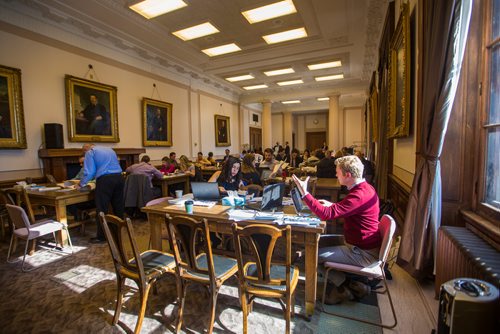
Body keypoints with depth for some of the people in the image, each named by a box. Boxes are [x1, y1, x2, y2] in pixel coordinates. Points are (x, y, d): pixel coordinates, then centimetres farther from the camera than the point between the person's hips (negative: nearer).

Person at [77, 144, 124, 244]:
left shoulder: (90, 152, 7)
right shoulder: (109, 149, 24)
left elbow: (89, 172, -2)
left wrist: (81, 184, 13)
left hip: (105, 180, -6)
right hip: (119, 177, 6)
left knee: (102, 209, 2)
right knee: (118, 207, 14)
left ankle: (101, 237, 8)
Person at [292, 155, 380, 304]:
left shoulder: (359, 195, -29)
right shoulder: (365, 187, 4)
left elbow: (326, 214, -32)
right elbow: (347, 210, 21)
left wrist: (304, 193, -27)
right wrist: (332, 205, 7)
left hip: (363, 253, -10)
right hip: (361, 243, 10)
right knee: (318, 242, 13)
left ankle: (344, 286, 9)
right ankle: (350, 282, 15)